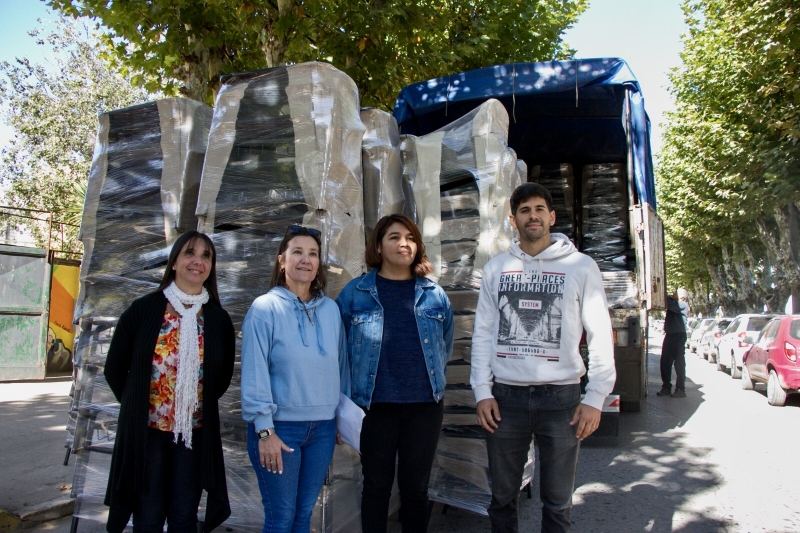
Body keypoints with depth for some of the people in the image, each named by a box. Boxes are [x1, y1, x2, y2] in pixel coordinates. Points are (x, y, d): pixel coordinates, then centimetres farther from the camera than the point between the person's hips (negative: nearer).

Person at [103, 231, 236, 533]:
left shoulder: (218, 319, 0)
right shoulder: (143, 310, -5)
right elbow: (114, 368, 2)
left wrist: (201, 405, 6)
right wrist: (138, 405, 3)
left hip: (196, 434, 2)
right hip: (146, 431, -1)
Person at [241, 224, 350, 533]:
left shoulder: (331, 309, 3)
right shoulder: (265, 308, -9)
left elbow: (341, 365, 8)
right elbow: (254, 373, -12)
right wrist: (264, 429, -14)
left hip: (323, 427, 4)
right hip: (279, 426, -4)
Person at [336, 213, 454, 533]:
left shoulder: (435, 295, 3)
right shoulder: (355, 293, -3)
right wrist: (350, 393, 3)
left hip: (425, 406, 2)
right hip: (374, 406, -1)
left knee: (415, 487, 13)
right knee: (376, 486, 11)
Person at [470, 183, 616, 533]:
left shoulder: (581, 267, 0)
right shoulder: (496, 268, 7)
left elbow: (600, 335, -1)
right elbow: (483, 333, 6)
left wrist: (595, 398, -6)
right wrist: (482, 391, 0)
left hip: (560, 396, -1)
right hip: (505, 396, 2)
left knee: (557, 502, 10)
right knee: (502, 496, 13)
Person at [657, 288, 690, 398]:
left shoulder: (683, 306, -12)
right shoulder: (674, 304, 17)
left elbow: (671, 305, -27)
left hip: (678, 336, -8)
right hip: (670, 335, 8)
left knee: (679, 363, -4)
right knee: (665, 363, 8)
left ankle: (680, 390, 2)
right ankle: (666, 387, 16)